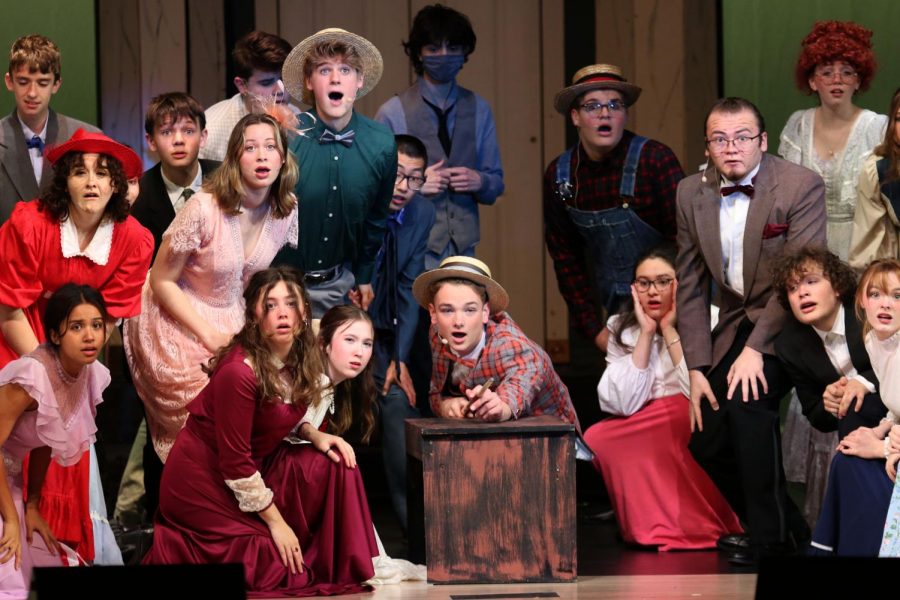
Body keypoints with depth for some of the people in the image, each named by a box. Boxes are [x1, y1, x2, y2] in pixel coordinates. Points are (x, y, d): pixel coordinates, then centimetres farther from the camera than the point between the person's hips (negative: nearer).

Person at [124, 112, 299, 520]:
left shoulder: (287, 210, -7)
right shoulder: (204, 209, -23)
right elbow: (161, 281, -15)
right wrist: (209, 335, -19)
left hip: (230, 319, 5)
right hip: (174, 322, -5)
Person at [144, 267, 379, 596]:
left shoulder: (301, 360, -3)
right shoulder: (240, 371, -28)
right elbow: (235, 461, -24)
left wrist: (314, 435, -6)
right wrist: (275, 521, -17)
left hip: (253, 467, 8)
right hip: (203, 479, -8)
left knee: (334, 464, -10)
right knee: (277, 568, -13)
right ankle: (177, 551, 4)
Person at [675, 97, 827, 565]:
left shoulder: (801, 186, -16)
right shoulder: (692, 193, 0)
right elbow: (690, 285, 5)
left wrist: (756, 347, -25)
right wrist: (697, 368, -2)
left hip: (786, 322, -6)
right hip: (735, 322, 6)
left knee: (746, 398, -29)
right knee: (706, 441, -4)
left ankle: (771, 537, -14)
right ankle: (787, 529, 16)